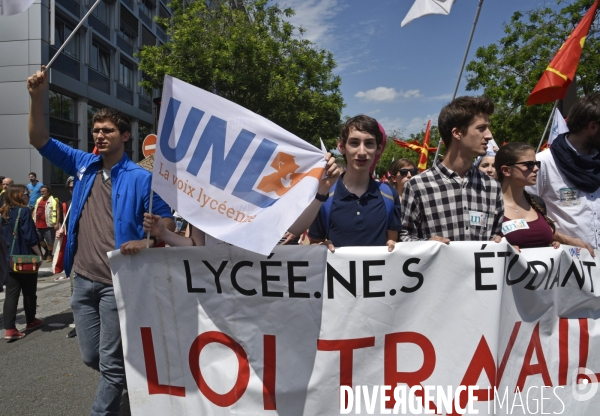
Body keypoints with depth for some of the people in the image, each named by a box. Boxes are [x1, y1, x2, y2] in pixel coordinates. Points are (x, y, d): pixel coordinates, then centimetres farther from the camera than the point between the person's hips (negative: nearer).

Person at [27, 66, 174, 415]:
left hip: (118, 282, -5)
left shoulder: (140, 177, -6)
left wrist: (146, 243, -23)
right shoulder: (83, 165, 8)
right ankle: (130, 373, 44)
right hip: (83, 279, 6)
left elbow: (167, 221, -5)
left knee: (111, 362, 4)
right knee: (92, 356, 17)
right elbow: (41, 141, 8)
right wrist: (38, 98, -5)